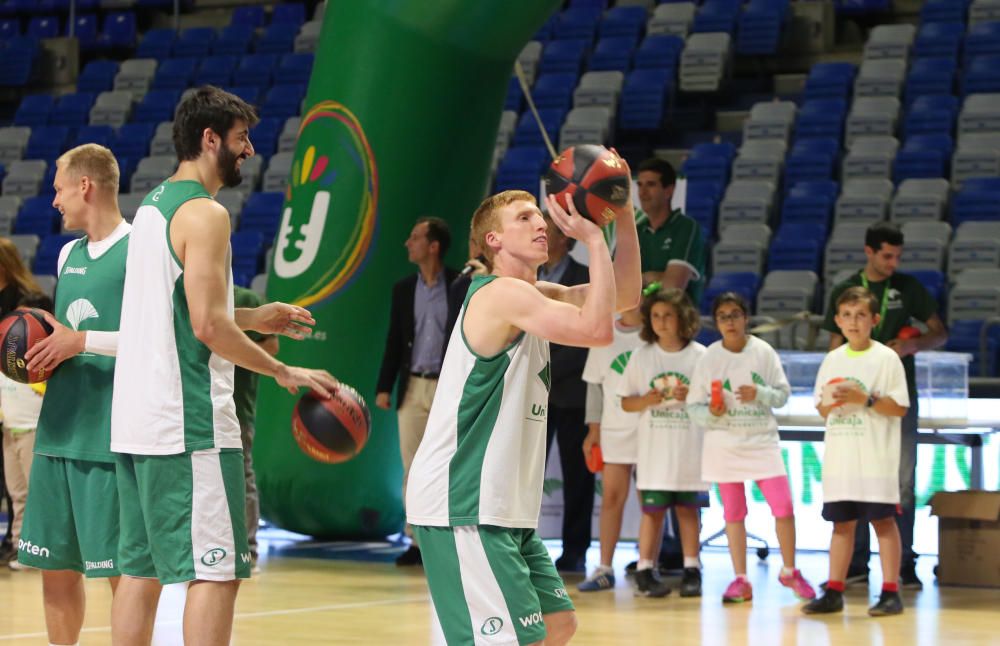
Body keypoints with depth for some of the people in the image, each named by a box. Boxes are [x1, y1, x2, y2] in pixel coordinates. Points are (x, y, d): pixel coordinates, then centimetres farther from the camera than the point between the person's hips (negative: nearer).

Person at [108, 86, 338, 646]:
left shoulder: (152, 206, 17)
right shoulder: (205, 213, -12)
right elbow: (208, 327, -19)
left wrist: (255, 317, 22)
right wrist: (284, 372, -10)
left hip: (136, 420, 9)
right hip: (190, 425, -9)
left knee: (141, 567, 12)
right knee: (216, 572, -7)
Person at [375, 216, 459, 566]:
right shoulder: (403, 289, 10)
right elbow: (395, 341, 11)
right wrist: (384, 387, 6)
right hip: (413, 387, 4)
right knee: (413, 468, 3)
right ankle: (418, 540, 7)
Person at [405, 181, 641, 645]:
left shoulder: (534, 295, 15)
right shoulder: (502, 293, -14)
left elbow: (625, 296, 16)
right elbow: (597, 328, -25)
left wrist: (624, 215, 4)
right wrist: (594, 238, -16)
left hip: (502, 509, 10)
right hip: (461, 508, -10)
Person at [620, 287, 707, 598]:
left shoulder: (699, 355, 1)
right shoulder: (641, 356, 5)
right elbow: (626, 402, 6)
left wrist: (691, 396, -16)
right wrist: (647, 400, -13)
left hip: (690, 448, 0)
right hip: (653, 448, 0)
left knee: (688, 508, 5)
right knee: (652, 508, 0)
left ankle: (691, 570, 11)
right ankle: (645, 571, 4)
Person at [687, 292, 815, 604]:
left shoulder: (763, 352, -4)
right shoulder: (709, 358, -4)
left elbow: (783, 393, 0)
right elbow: (694, 406, -1)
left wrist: (759, 393, -19)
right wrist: (711, 412, -21)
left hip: (762, 441, 0)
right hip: (724, 445, 0)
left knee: (784, 508, -4)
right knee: (733, 513, 7)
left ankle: (789, 572, 15)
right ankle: (741, 579, 16)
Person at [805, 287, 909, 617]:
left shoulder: (886, 358, -4)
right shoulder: (833, 360, 11)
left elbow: (899, 407, -8)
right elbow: (823, 410, 16)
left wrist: (865, 398, -19)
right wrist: (829, 403, -6)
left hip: (876, 458, -5)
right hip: (839, 456, 5)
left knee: (883, 519, -1)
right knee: (841, 522, 9)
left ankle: (890, 592, 2)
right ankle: (834, 592, 12)